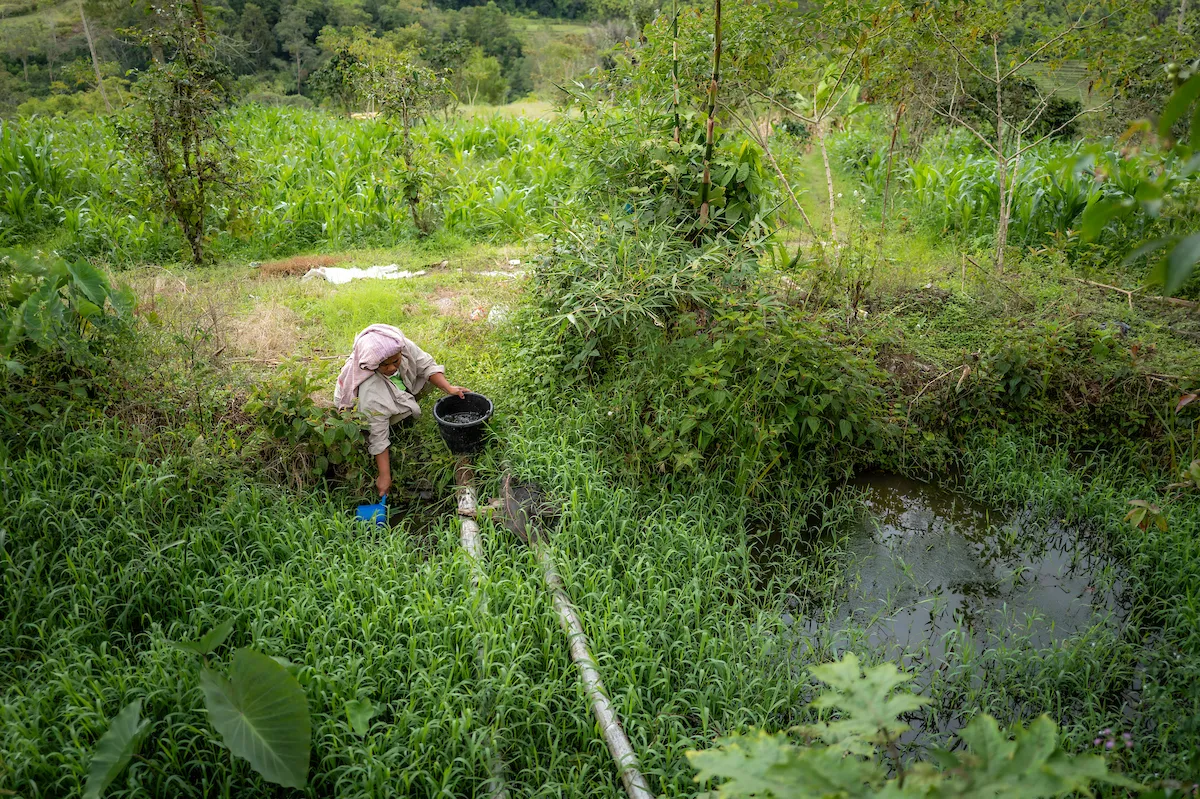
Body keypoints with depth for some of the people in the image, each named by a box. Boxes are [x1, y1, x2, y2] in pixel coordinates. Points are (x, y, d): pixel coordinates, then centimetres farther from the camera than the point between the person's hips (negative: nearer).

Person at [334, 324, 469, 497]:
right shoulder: (370, 393, -44)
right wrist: (385, 476, -34)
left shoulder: (403, 346, -34)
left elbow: (427, 365, -16)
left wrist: (449, 388, -31)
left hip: (399, 387, 5)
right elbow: (378, 437, -36)